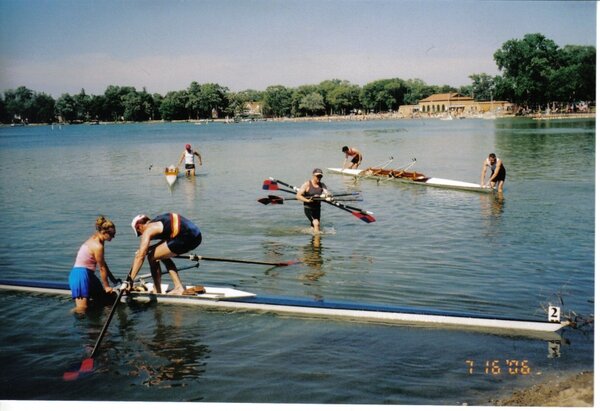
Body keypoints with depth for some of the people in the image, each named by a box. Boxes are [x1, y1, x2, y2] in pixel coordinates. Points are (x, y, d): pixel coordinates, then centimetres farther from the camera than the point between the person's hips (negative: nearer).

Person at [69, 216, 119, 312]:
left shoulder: (94, 239, 10)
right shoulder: (98, 246, -20)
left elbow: (103, 264, 17)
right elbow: (102, 268, -11)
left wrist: (113, 279, 21)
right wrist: (106, 286, 1)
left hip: (88, 274, 11)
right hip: (81, 275, -11)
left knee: (104, 299, 10)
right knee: (81, 310, -20)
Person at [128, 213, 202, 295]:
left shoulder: (148, 230, 3)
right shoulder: (158, 221, 27)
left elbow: (140, 256, -2)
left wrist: (130, 279, -1)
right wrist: (147, 248, 38)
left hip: (186, 237, -9)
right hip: (196, 235, 9)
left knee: (152, 257, 5)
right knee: (164, 256, 26)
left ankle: (157, 292, 10)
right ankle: (179, 287, 24)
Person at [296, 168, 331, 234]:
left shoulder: (322, 185, 6)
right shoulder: (307, 184, -10)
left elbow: (326, 192, -12)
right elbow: (298, 196, -15)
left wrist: (327, 194, -37)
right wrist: (307, 200, -30)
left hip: (317, 208, 6)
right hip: (308, 208, -6)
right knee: (316, 223, -21)